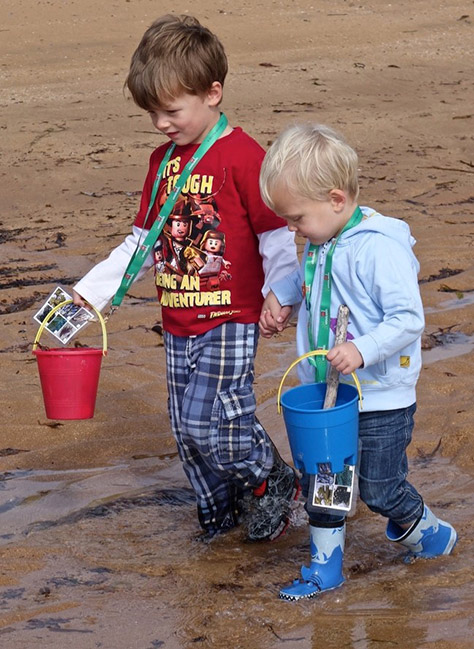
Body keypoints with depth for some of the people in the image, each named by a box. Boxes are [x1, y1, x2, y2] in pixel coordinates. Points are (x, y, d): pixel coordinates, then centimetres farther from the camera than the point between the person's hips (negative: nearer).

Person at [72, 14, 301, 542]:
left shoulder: (242, 157, -13)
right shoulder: (164, 160, 10)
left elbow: (277, 235, -11)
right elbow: (141, 240, 16)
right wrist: (88, 291, 11)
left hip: (229, 320, -7)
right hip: (178, 323, 7)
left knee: (209, 420, -15)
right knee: (187, 430, 10)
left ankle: (271, 479, 10)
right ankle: (220, 511, 28)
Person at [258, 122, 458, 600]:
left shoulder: (379, 248, -24)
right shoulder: (320, 242, 2)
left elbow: (409, 318, -26)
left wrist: (362, 350, -37)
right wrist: (279, 294, 8)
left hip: (380, 400, -7)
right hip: (325, 394, 7)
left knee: (379, 489, 5)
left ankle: (430, 533, 32)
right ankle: (325, 566, 26)